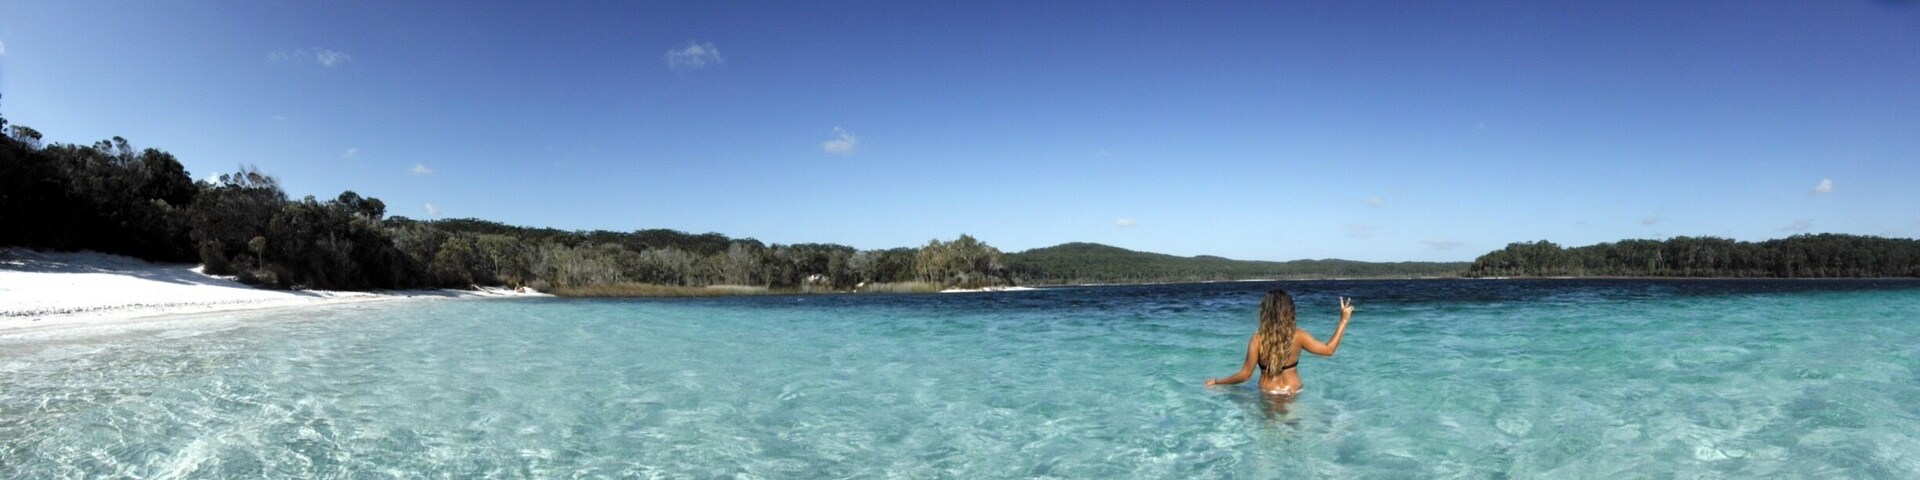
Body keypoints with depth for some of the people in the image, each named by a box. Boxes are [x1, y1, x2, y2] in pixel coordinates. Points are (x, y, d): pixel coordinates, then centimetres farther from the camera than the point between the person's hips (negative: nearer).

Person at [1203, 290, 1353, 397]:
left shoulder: (1258, 339, -14)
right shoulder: (1298, 335, -10)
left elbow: (1245, 374, -11)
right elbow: (1329, 350, 2)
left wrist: (1217, 381, 2)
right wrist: (1344, 320, 7)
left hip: (1268, 393, -2)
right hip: (1293, 392, 2)